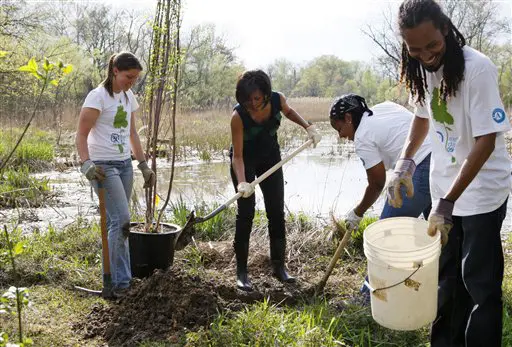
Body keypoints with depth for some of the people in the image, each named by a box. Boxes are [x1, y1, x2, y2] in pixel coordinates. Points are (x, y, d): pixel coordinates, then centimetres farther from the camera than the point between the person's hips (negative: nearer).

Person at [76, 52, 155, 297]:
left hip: (125, 164, 7)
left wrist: (143, 165, 16)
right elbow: (81, 134, -14)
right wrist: (86, 163, -29)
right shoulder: (98, 96, -10)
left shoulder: (128, 97, 12)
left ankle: (117, 275, 21)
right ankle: (120, 280, -3)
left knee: (116, 221, 11)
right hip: (103, 166, -7)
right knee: (121, 219, -13)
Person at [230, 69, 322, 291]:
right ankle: (241, 272, -1)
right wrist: (241, 182, -42)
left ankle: (279, 267, 13)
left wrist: (308, 127, -6)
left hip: (270, 157, 4)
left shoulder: (277, 99, -21)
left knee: (277, 211, 3)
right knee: (246, 212, -10)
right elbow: (237, 155, -28)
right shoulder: (238, 115, -31)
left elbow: (288, 111, 6)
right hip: (246, 159, -4)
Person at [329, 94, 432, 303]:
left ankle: (372, 293, 13)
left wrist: (357, 214, 14)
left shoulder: (363, 138, -3)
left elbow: (377, 184, 1)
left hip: (424, 170, -9)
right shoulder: (385, 106, 19)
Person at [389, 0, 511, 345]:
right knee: (448, 277, 18)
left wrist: (448, 202, -25)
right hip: (444, 188, 7)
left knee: (480, 283, 0)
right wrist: (406, 161, 0)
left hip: (482, 191, -6)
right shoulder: (422, 69, -2)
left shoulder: (477, 68, -22)